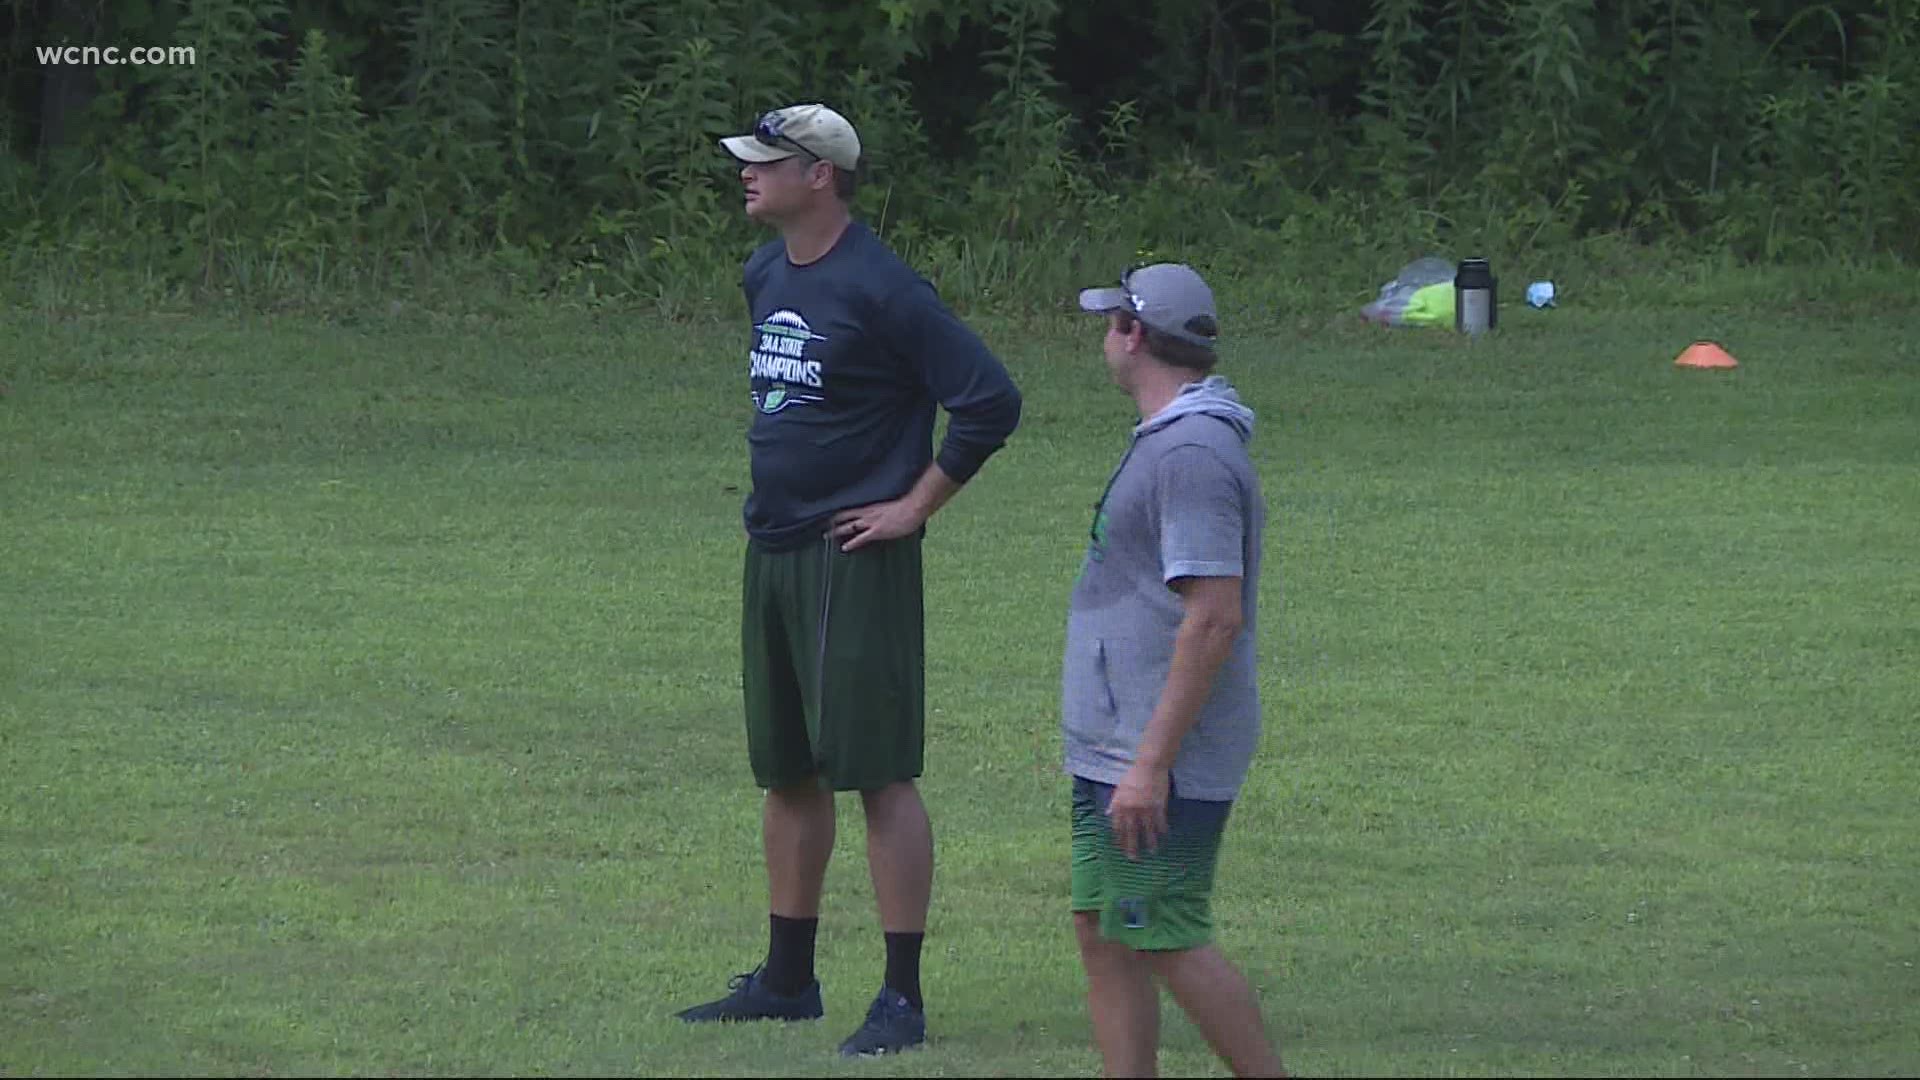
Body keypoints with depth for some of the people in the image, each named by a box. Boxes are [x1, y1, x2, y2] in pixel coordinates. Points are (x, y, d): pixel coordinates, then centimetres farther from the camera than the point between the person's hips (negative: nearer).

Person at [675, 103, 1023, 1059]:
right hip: (772, 550, 9)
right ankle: (787, 979, 25)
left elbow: (990, 402, -16)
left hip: (854, 560, -9)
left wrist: (914, 506, -12)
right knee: (786, 772, 15)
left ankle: (902, 998, -5)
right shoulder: (765, 277, 11)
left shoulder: (878, 289, -15)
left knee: (878, 773, -7)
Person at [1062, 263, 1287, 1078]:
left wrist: (1151, 764, -25)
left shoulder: (1194, 453, -18)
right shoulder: (1165, 440, 16)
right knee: (1103, 936, 9)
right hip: (1114, 748, 10)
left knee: (1169, 943, -8)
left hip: (1163, 757, -10)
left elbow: (1215, 616, -24)